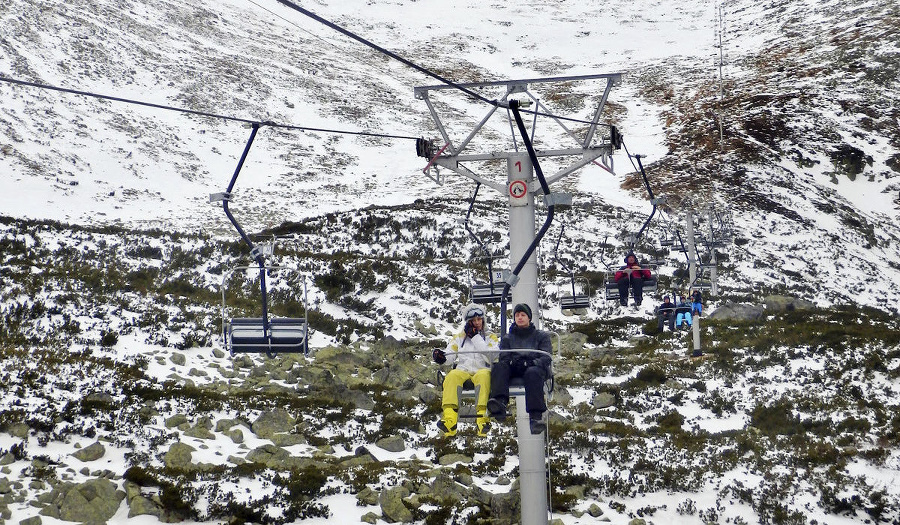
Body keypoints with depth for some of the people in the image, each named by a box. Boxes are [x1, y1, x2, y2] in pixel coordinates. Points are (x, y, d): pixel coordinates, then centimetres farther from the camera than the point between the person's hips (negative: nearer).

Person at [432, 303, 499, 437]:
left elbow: (491, 355, -1)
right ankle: (450, 419, -50)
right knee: (452, 376, -33)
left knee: (483, 376, -38)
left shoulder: (490, 337, 19)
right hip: (462, 370, 2)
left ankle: (482, 415, -53)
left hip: (483, 370, -1)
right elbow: (450, 355, 14)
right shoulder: (459, 337, 26)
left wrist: (475, 336, -2)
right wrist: (441, 355, -9)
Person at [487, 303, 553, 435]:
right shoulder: (507, 338, 30)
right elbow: (504, 357, 13)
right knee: (499, 366, -31)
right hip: (513, 369, 3)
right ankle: (500, 403, -58)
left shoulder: (541, 336, 22)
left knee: (532, 373, -40)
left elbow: (546, 357, 7)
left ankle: (536, 416, -56)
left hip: (535, 366, -3)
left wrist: (531, 362, -14)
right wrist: (512, 362, -13)